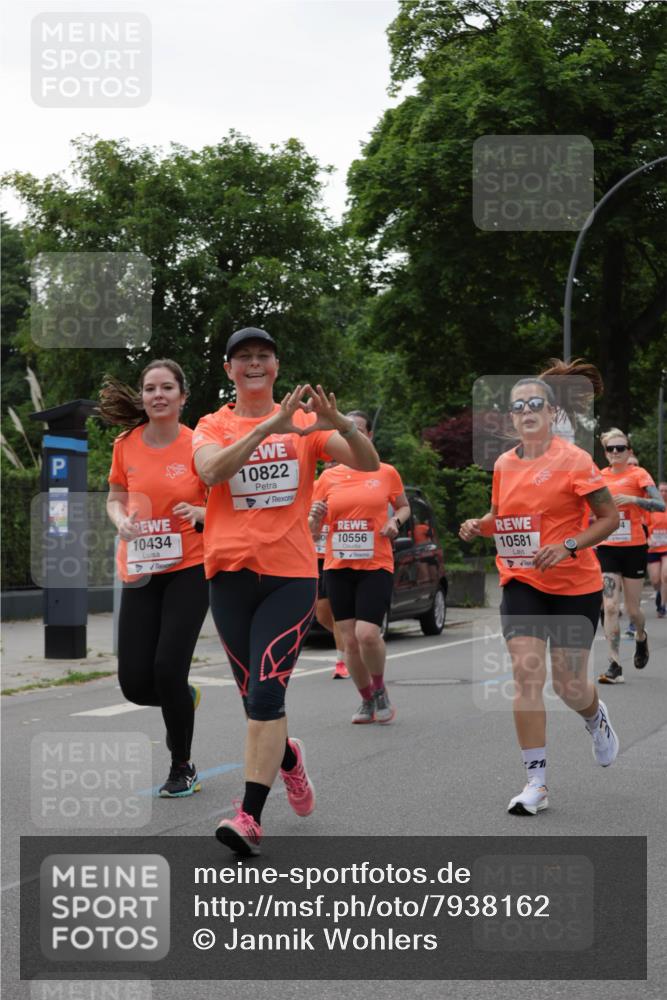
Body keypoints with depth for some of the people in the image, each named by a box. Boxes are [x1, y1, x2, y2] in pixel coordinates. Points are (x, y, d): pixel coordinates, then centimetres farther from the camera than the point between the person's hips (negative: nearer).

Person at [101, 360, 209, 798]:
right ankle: (185, 697, 35)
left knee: (168, 670, -12)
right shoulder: (126, 445, 1)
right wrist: (122, 521, -6)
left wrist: (198, 512, -18)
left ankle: (183, 766, 11)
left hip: (189, 569, -3)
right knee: (135, 683, -2)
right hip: (140, 572, 3)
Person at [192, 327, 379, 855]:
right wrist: (269, 427, -29)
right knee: (255, 696, 10)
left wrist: (341, 425, -24)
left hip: (291, 573, -2)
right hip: (232, 572, 2)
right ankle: (288, 757, 41)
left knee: (266, 693, -13)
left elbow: (369, 463, -4)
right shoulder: (214, 426, 5)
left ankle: (250, 816, -12)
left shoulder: (303, 423, 6)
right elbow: (211, 470, -18)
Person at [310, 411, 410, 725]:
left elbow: (404, 506, 16)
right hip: (338, 567, 3)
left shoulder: (386, 473, 2)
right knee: (350, 640, 3)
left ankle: (380, 690, 10)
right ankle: (367, 700, 23)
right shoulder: (328, 477, 6)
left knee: (367, 634, -18)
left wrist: (395, 521, -5)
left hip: (376, 566, -3)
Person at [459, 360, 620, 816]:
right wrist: (478, 526, -3)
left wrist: (569, 545, -21)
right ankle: (537, 782, -5)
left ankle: (597, 716, 43)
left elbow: (610, 517, -8)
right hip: (522, 583, 3)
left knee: (568, 685, 4)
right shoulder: (504, 465, 3)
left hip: (574, 585, -3)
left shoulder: (573, 459, -11)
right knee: (526, 672, -11)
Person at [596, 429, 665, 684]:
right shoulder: (599, 477, 5)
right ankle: (615, 666, -8)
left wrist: (632, 499, -29)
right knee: (610, 607, -9)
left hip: (634, 548, -2)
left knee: (632, 609, 6)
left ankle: (641, 638, 40)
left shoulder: (638, 474, -5)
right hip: (607, 549, 2)